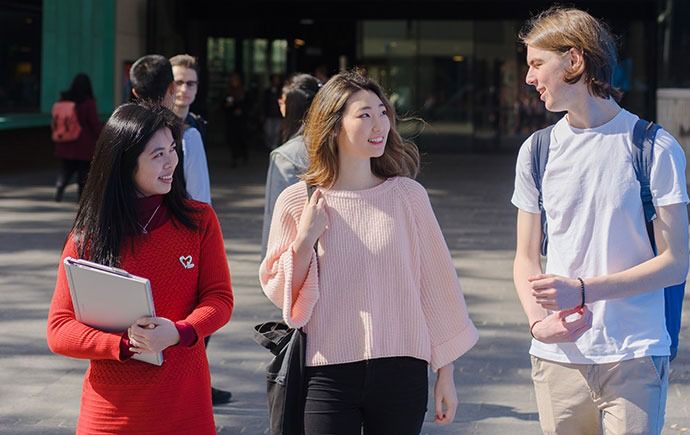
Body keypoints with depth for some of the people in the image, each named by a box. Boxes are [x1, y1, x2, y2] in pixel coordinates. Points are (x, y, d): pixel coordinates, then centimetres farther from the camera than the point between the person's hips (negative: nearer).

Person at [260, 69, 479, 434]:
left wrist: (445, 373, 6)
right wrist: (303, 242, -11)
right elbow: (278, 292, 6)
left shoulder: (408, 195, 0)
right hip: (329, 374, -1)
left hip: (401, 372, 1)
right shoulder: (297, 201, -1)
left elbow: (435, 282, 5)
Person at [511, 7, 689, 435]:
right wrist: (537, 320, -8)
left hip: (635, 356, -3)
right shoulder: (537, 150, 9)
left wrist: (582, 290, -15)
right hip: (559, 358, 3)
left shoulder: (655, 147, -4)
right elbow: (526, 259, 12)